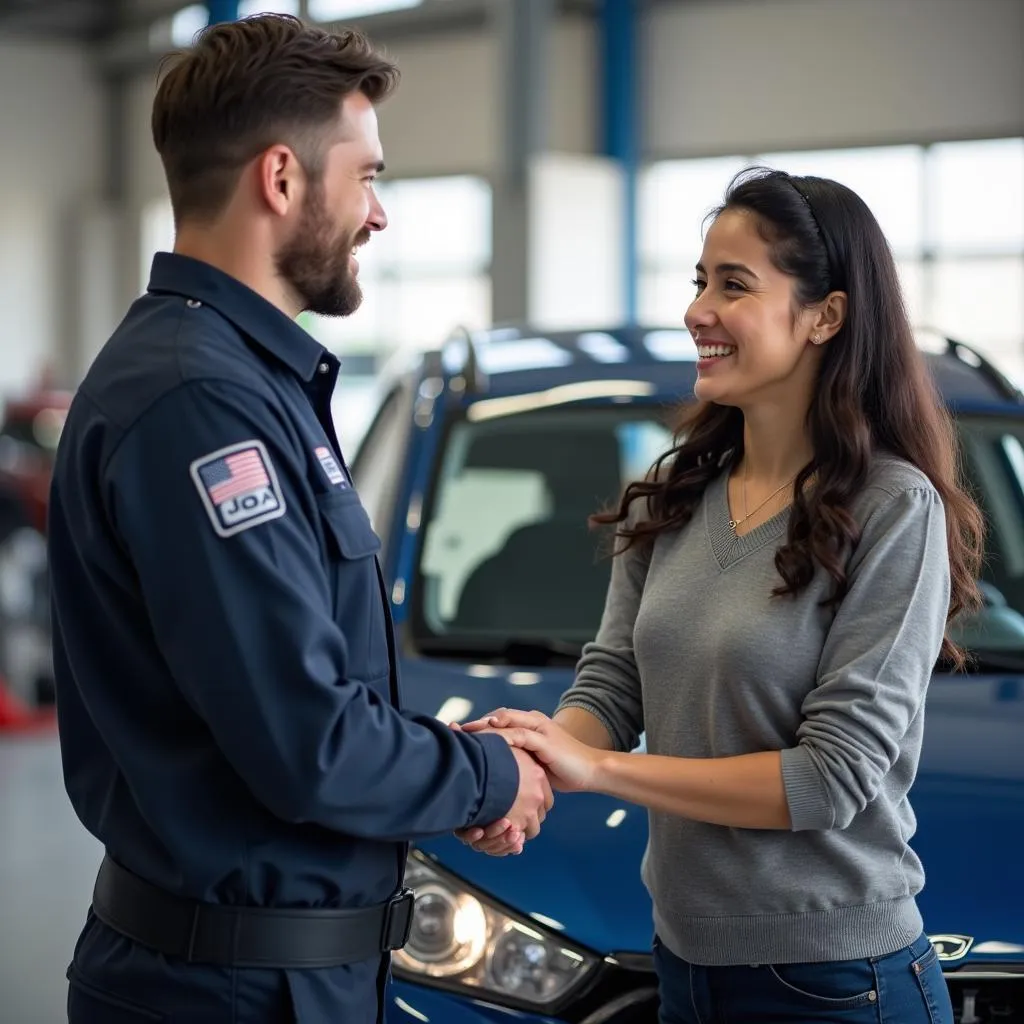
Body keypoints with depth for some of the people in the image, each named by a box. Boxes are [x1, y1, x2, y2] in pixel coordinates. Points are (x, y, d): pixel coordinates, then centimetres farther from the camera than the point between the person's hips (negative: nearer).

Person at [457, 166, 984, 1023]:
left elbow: (834, 775, -20)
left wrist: (596, 768, -21)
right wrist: (527, 768, -20)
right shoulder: (673, 498, 5)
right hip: (686, 953, 6)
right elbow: (611, 683, 3)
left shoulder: (893, 509, -16)